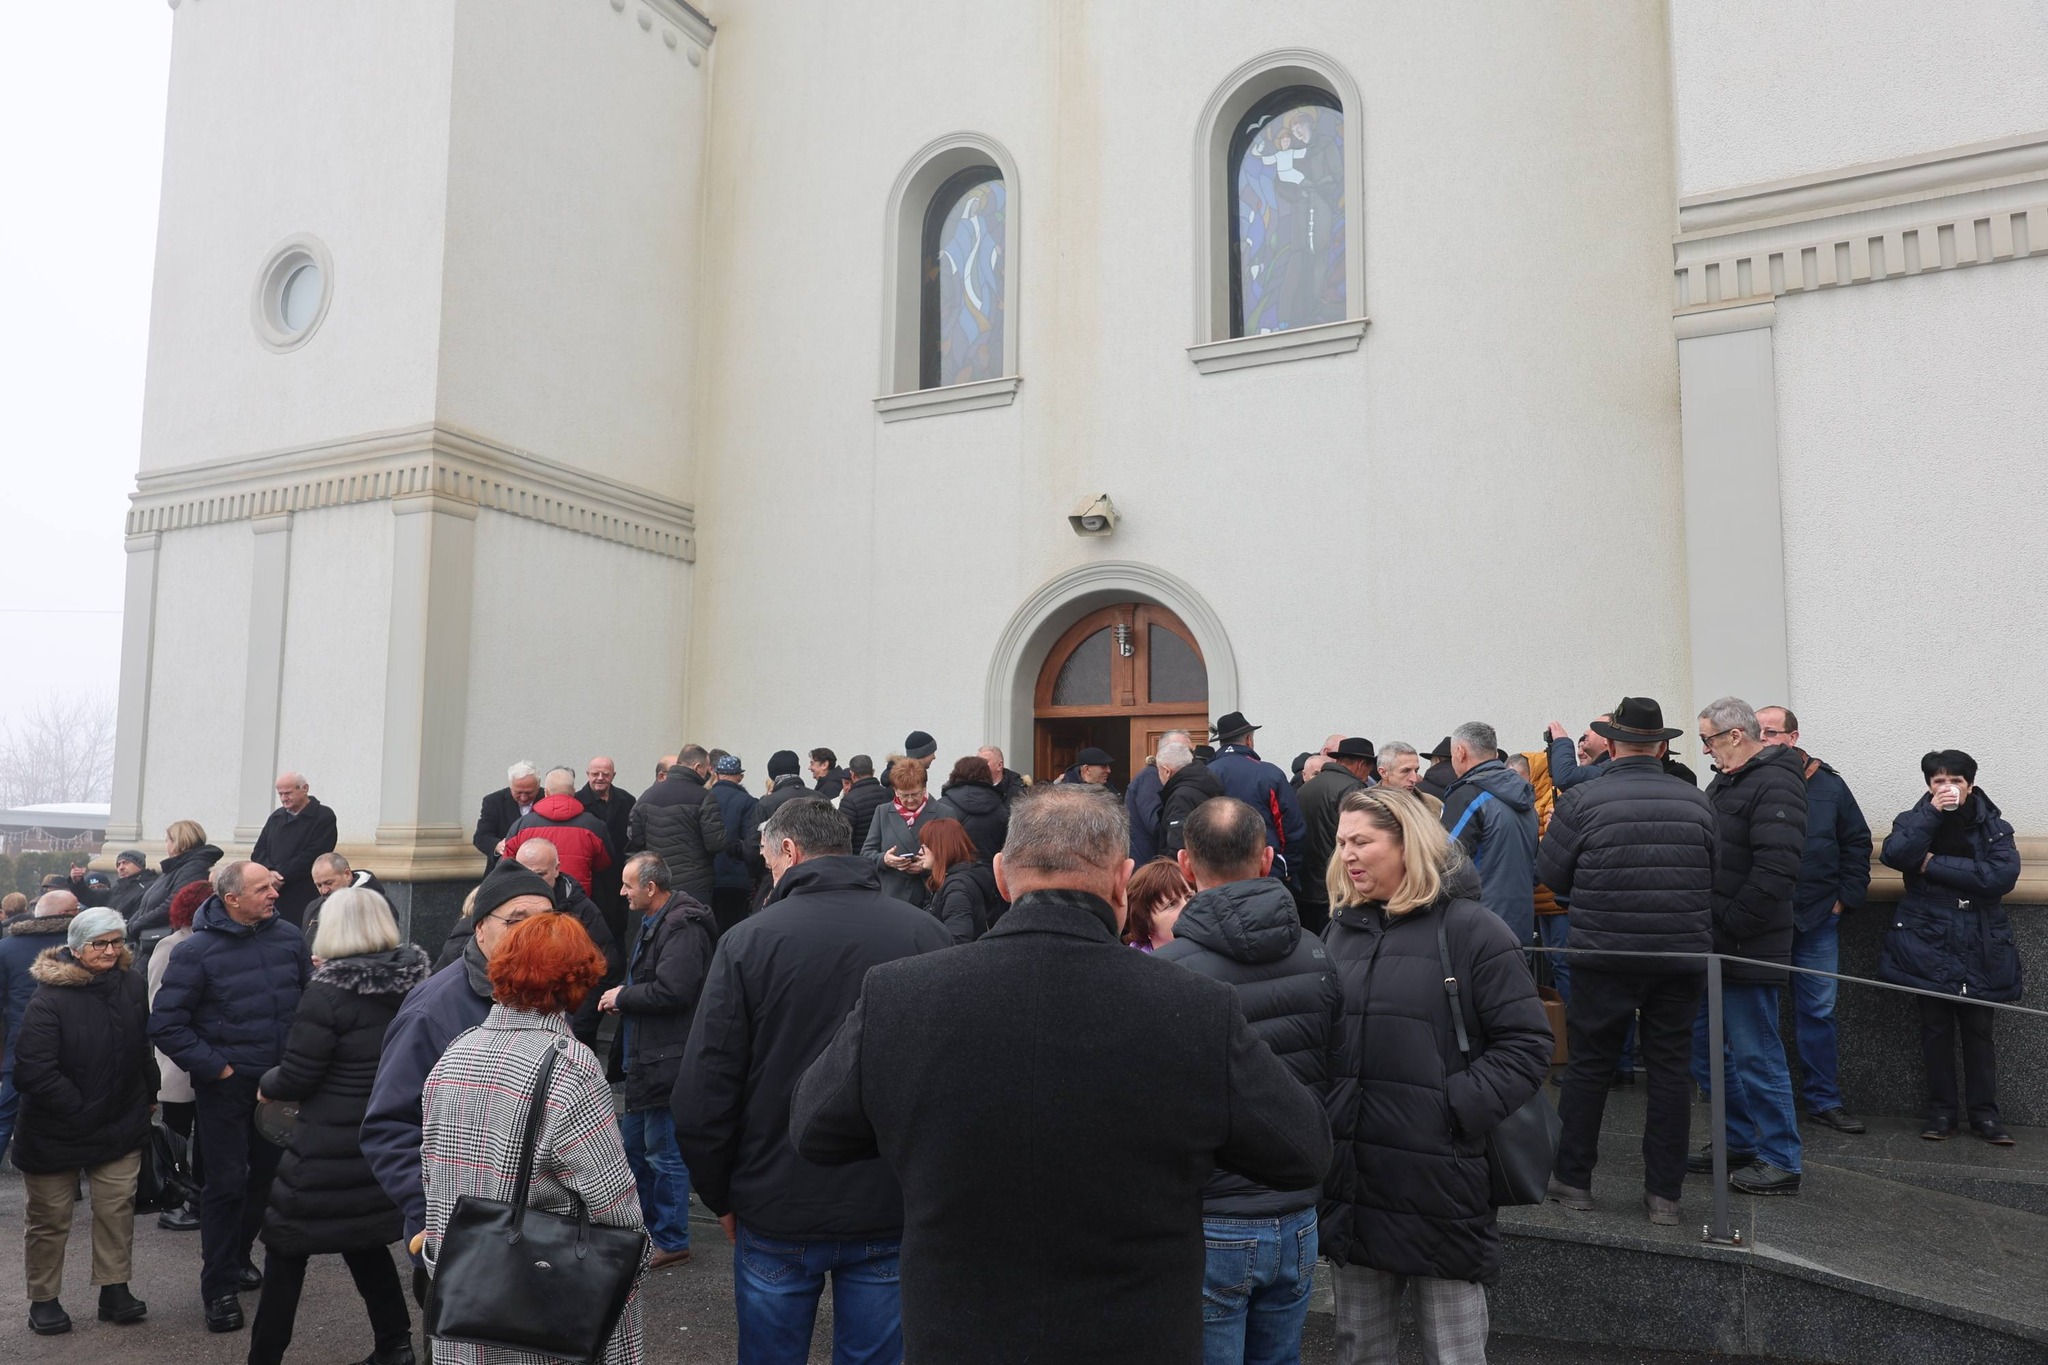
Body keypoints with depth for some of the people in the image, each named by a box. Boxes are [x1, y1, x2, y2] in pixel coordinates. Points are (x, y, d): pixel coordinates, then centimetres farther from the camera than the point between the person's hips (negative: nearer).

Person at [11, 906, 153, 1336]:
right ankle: (43, 1300, 26)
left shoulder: (132, 985, -1)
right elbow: (34, 1070, -22)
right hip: (56, 1134, -4)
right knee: (49, 1219, 10)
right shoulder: (49, 998, -19)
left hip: (120, 1127, 4)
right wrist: (80, 1111, -18)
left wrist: (147, 1096, 11)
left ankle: (114, 1290, 18)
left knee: (117, 1208, 6)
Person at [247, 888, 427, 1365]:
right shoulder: (411, 981, -1)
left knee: (287, 1251, 10)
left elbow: (295, 1079, -15)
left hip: (329, 1151, -6)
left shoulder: (329, 990, -18)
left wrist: (266, 1083, 6)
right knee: (366, 1241, 20)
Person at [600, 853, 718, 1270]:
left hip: (667, 1063, -11)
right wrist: (623, 999, 7)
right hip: (644, 1059, 11)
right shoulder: (653, 923, 14)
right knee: (633, 1146, 20)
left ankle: (672, 1242, 13)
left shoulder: (684, 928, -20)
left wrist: (623, 996, -14)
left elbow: (672, 991, -28)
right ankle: (642, 1229, 35)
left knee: (664, 1154, 0)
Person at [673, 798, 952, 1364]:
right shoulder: (926, 934, -6)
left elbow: (701, 1095, -10)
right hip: (892, 1214, 1)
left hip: (777, 1216, -1)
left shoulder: (750, 939, -11)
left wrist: (721, 1196, 5)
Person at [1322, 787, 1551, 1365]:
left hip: (1442, 1185, -5)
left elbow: (1526, 1044, -9)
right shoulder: (1341, 930, 10)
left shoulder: (1471, 929, -8)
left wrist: (1459, 1110, -18)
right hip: (1352, 1184, 5)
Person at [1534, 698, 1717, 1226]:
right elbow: (1715, 876, 8)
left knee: (1589, 1064, 9)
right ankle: (1664, 1193, 15)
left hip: (1604, 952, -2)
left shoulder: (1581, 801, -11)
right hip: (1681, 955, 3)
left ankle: (1572, 1179, 19)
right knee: (1671, 1069, 10)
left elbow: (1552, 875, -4)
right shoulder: (1696, 801, 0)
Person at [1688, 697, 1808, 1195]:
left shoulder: (1775, 785, -16)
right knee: (1701, 1046, 16)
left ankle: (1780, 1161, 14)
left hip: (1745, 948, -10)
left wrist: (1725, 930, -22)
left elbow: (1774, 872, -25)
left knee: (1756, 1056, 0)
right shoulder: (1724, 782, 15)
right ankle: (1740, 1141, 30)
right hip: (1712, 946, 10)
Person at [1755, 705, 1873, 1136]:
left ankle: (1824, 1101, 20)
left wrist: (1846, 898, 1)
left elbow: (1857, 842, 7)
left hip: (1817, 920, 2)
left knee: (1819, 1011, 9)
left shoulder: (1828, 785, 2)